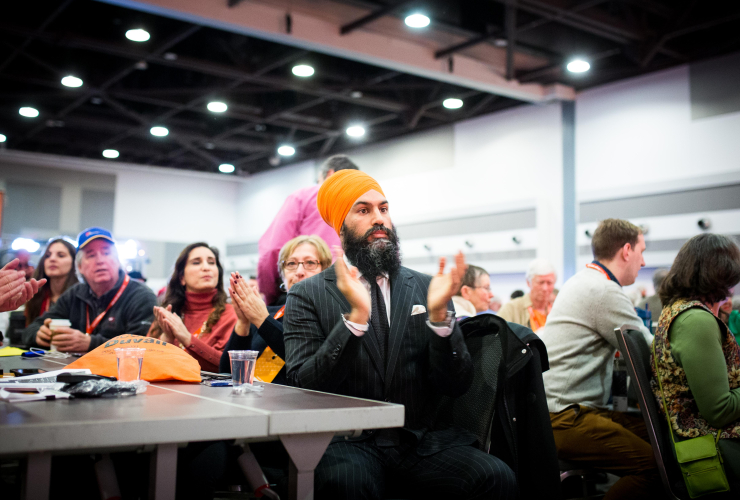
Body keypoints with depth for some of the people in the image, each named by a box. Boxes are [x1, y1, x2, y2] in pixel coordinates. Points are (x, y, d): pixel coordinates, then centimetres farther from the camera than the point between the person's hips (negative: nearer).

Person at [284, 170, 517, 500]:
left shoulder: (424, 287, 8)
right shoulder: (307, 296, 2)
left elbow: (457, 385, 3)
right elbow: (302, 387, -10)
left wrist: (438, 314, -14)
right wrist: (356, 316, -21)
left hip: (422, 441, 3)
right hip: (349, 443, -3)